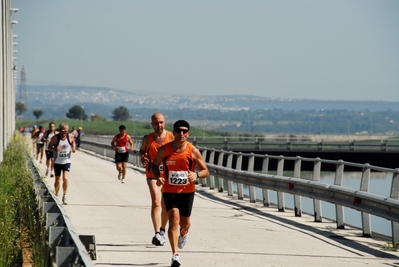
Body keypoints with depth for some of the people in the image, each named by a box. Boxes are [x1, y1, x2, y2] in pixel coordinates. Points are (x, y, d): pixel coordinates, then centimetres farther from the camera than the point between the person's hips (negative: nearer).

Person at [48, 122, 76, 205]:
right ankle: (56, 195, 31)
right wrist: (55, 148, -23)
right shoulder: (55, 137, -11)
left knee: (65, 178, -17)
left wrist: (74, 148, -6)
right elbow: (49, 146, -2)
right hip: (57, 162, 0)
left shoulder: (70, 136, -6)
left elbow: (73, 142, 14)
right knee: (57, 180, 9)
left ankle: (64, 196, -7)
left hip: (67, 161, 0)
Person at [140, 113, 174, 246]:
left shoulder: (172, 137, -2)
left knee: (166, 205, 14)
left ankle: (162, 230, 36)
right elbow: (142, 150, 18)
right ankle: (157, 234, -24)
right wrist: (143, 157, -4)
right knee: (156, 202, -18)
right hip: (153, 174, -1)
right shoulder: (147, 139, 1)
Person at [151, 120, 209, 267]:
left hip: (187, 191, 1)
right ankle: (175, 255, -16)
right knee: (174, 219, -17)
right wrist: (158, 177, -12)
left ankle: (183, 233, 54)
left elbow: (206, 171, -3)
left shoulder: (193, 151, -7)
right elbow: (154, 165, 10)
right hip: (169, 191, -1)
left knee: (185, 223, 14)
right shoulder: (164, 149, -5)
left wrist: (196, 174, -26)